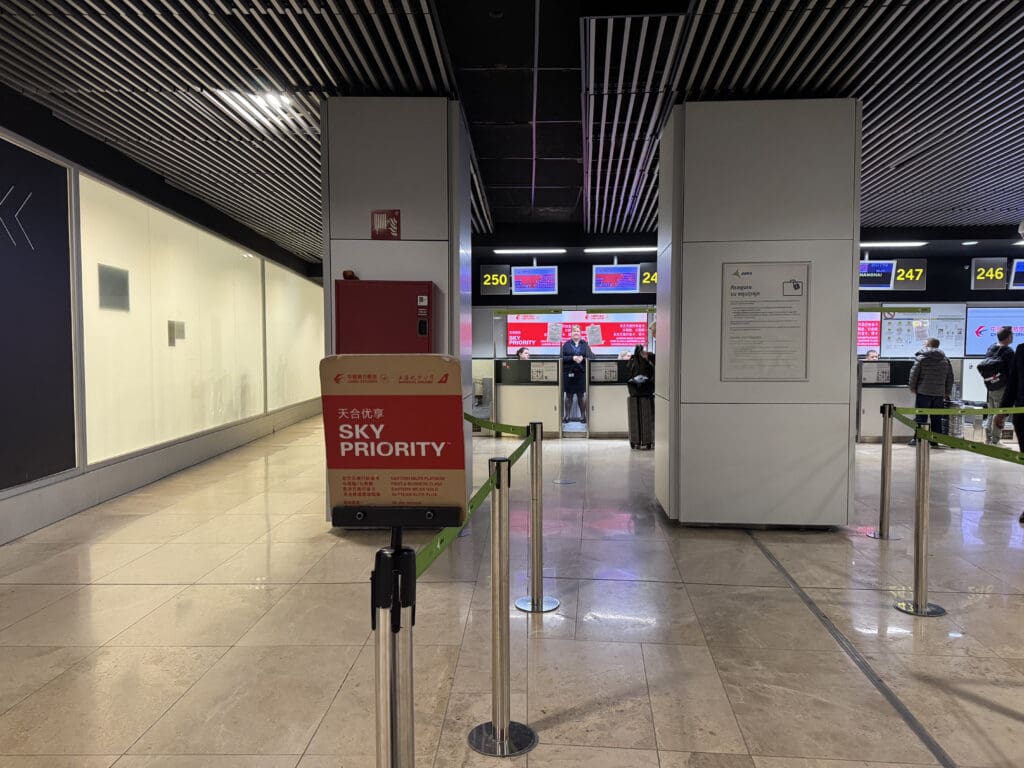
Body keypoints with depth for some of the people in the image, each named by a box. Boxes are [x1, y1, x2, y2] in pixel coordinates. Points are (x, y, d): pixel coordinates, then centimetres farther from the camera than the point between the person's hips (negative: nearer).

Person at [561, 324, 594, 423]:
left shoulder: (585, 344, 8)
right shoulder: (566, 344, 6)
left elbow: (591, 357, 1)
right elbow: (562, 357, -3)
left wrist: (582, 358, -16)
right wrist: (572, 358, -16)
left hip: (581, 373, 0)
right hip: (568, 373, 0)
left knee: (581, 395, 6)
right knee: (569, 395, 5)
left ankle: (583, 415, 15)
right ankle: (566, 416, 12)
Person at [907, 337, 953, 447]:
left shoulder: (921, 358, -3)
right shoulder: (946, 360, 12)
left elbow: (914, 374, -8)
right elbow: (950, 377, 14)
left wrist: (912, 388, 2)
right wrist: (948, 392, 20)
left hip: (923, 392, -4)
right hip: (939, 393, 4)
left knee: (921, 417, 0)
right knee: (937, 418, 8)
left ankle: (917, 438, -3)